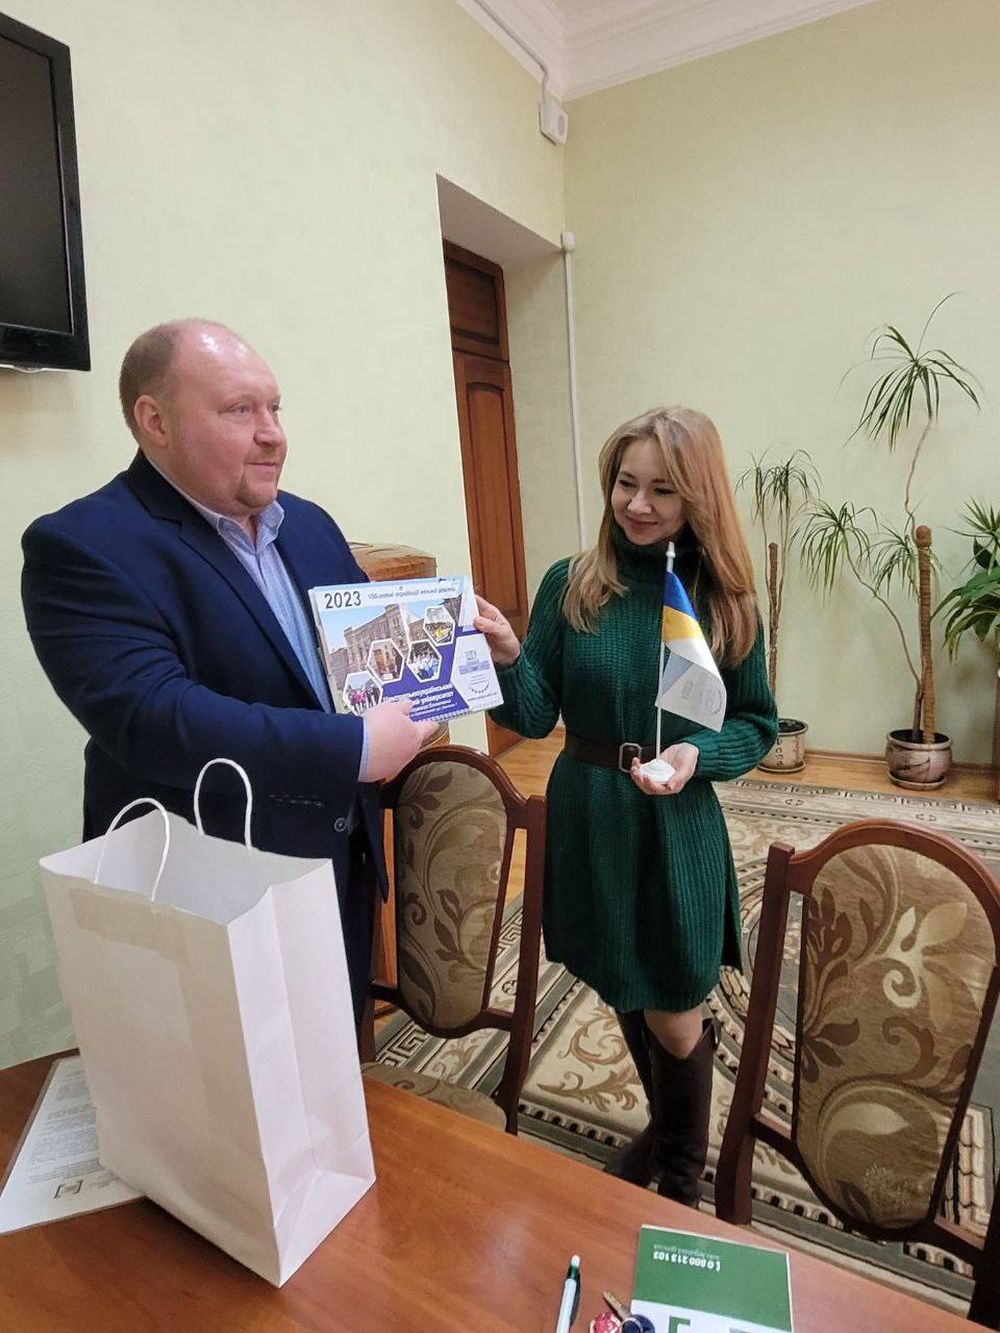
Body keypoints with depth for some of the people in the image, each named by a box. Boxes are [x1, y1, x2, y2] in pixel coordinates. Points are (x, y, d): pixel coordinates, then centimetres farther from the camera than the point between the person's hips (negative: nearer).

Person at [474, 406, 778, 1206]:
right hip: (587, 820, 2)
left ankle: (682, 1186, 42)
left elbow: (758, 725, 1)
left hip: (677, 829, -1)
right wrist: (507, 655, -27)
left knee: (673, 1017, 11)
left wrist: (697, 755, -18)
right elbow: (535, 717, -9)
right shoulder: (570, 586, -7)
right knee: (626, 997, 22)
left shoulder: (724, 601, -6)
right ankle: (665, 1130, 53)